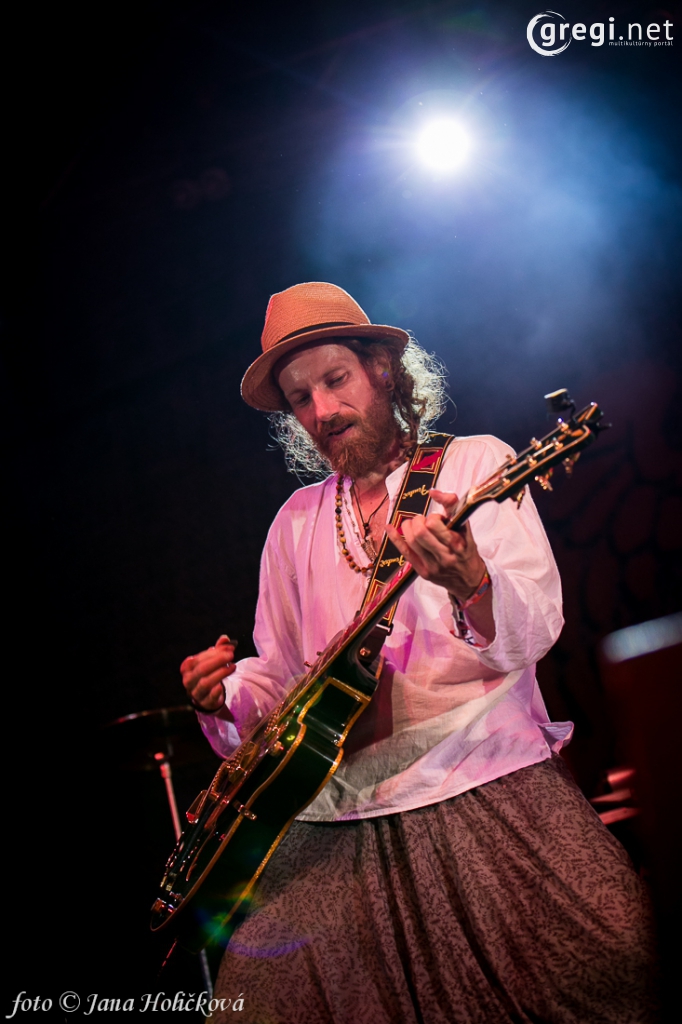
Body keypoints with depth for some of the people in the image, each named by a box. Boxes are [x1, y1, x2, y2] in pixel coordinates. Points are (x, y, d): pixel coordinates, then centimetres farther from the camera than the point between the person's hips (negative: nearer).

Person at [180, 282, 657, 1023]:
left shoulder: (474, 465, 6)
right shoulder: (296, 522, 18)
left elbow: (537, 629, -6)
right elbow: (279, 679, 22)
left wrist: (469, 584, -28)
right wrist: (227, 696, -1)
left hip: (484, 776, -3)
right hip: (344, 810, 4)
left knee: (612, 954, -25)